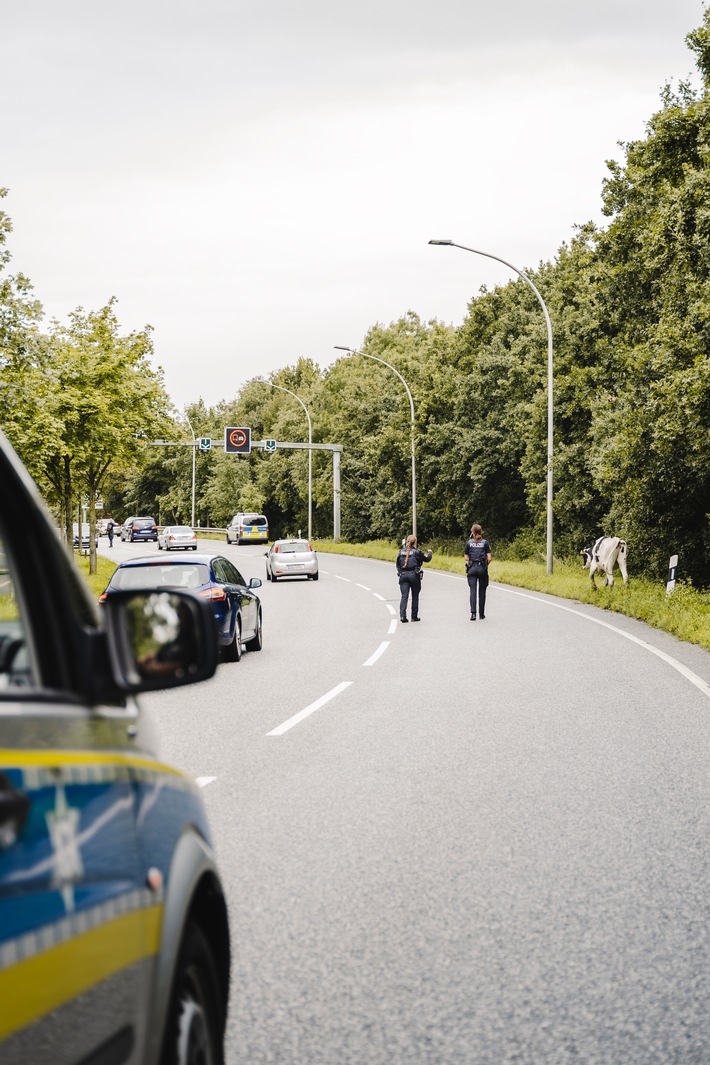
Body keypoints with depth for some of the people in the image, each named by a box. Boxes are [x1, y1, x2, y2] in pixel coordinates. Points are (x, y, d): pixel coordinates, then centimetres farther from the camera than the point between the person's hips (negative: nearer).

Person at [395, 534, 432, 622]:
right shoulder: (416, 552, -6)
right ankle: (414, 616, 14)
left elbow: (397, 564, 11)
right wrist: (429, 553, 23)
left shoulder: (401, 552, 5)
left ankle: (402, 615, -17)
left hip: (403, 575, 3)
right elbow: (427, 559, 4)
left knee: (404, 596, -1)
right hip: (414, 575, -3)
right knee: (415, 596, 10)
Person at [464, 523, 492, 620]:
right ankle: (481, 614, 14)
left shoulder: (468, 543, 3)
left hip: (472, 568, 0)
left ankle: (473, 613, -19)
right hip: (482, 569, 0)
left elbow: (466, 558, 2)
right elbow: (489, 558, -2)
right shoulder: (485, 542, 2)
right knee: (482, 591, 9)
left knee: (473, 591, -4)